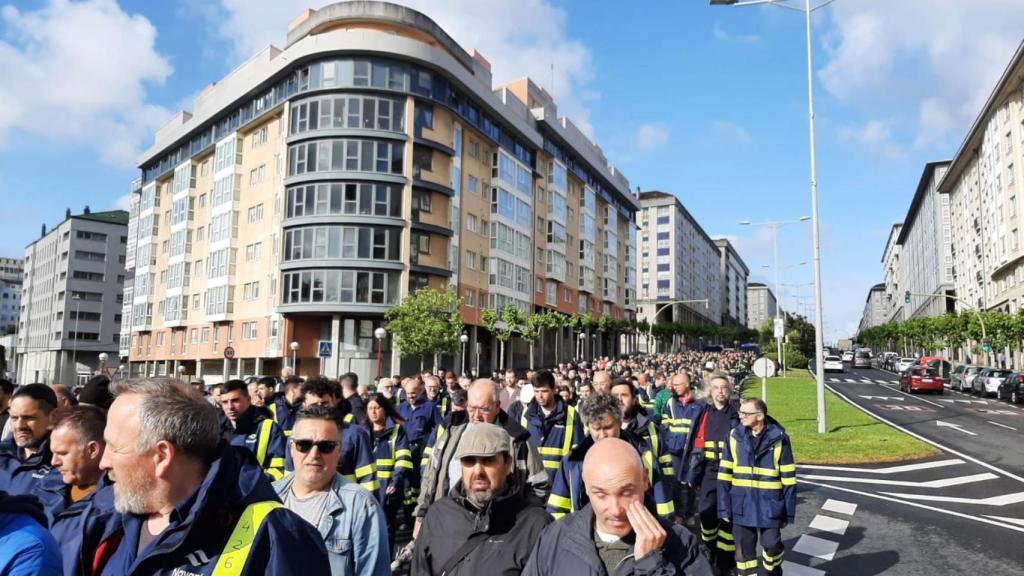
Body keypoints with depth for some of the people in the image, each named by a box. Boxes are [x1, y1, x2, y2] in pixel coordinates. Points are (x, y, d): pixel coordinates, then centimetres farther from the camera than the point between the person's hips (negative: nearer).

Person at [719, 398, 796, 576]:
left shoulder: (779, 439, -7)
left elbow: (788, 479, -2)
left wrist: (788, 512, -1)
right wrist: (724, 507, -2)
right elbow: (725, 475, 1)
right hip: (742, 504, 2)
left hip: (769, 505, -2)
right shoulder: (735, 436, -2)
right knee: (744, 549, 8)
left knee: (772, 545, 3)